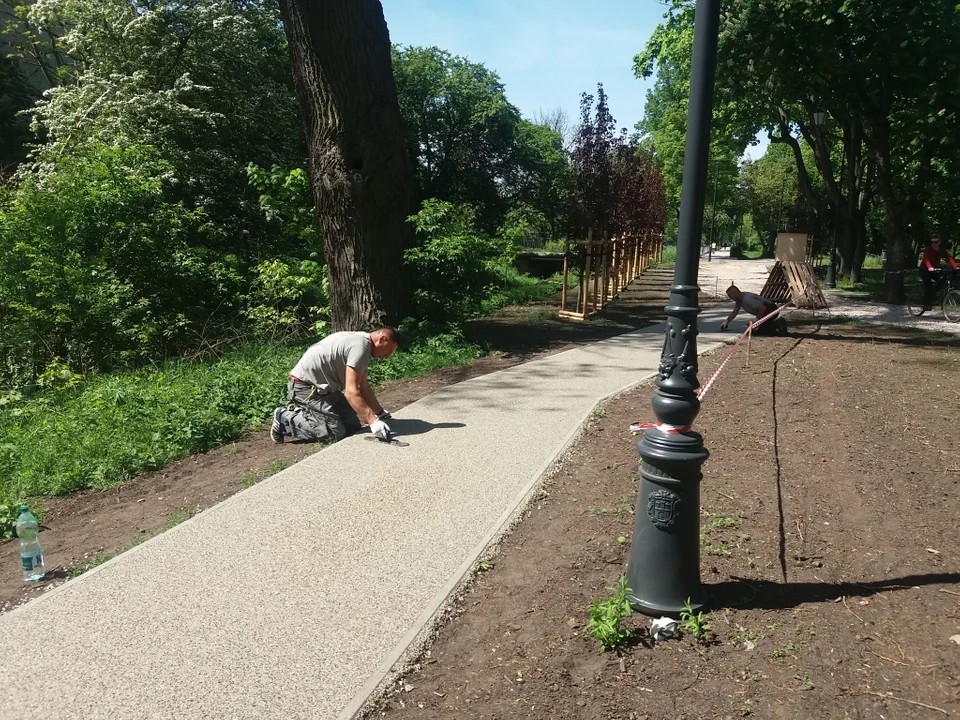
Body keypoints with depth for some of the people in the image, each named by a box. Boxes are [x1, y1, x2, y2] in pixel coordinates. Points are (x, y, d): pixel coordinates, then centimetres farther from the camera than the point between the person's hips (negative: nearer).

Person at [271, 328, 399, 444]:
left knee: (353, 425, 7)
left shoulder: (360, 341, 10)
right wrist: (373, 421, -31)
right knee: (335, 432, -18)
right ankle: (285, 419, -2)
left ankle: (302, 412, 18)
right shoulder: (360, 347, -22)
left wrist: (380, 412, 14)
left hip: (322, 386, 11)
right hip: (305, 386, -11)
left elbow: (364, 387, 16)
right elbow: (351, 392, -28)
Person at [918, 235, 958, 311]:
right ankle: (926, 304, -13)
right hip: (925, 269, -5)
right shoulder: (928, 249, -21)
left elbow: (949, 258, -20)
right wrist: (930, 267, -58)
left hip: (935, 269, 5)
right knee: (928, 285, -22)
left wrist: (956, 267, -36)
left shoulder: (942, 250, -7)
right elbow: (926, 259, -38)